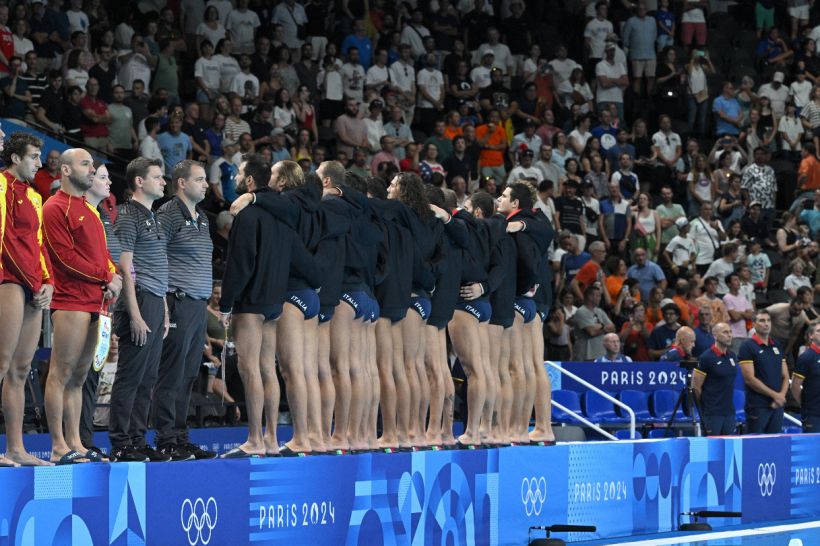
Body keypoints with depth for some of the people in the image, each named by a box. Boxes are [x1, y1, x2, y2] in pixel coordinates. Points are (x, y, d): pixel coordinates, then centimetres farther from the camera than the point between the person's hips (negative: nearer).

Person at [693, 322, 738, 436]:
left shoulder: (732, 356, 11)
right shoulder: (706, 358, -9)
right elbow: (696, 387, -7)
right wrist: (705, 406, 2)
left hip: (729, 412, 6)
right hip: (712, 413, -6)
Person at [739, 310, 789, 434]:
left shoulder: (777, 346, 16)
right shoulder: (747, 347, -3)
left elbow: (785, 376, 17)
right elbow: (749, 379, -11)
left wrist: (782, 395, -3)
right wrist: (774, 395, -11)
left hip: (777, 405, 6)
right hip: (758, 405, -6)